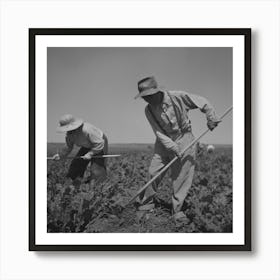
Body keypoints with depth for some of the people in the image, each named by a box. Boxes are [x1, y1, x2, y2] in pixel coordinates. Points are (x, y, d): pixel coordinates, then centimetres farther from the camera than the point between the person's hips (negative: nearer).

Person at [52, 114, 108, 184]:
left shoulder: (86, 130, -39)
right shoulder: (69, 135, -14)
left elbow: (100, 144, -33)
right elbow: (69, 147, 2)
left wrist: (90, 154, -32)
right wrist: (60, 155, -12)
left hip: (99, 145, -7)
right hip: (87, 146, 7)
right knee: (76, 165, 1)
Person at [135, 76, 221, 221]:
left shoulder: (178, 97, -18)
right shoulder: (149, 110, -9)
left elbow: (203, 102, -7)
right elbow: (159, 133, -12)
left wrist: (211, 118, -18)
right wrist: (174, 148, -22)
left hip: (184, 138, -2)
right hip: (164, 142, 3)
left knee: (182, 176, -3)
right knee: (154, 172, -1)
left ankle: (177, 209, 11)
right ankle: (147, 202, 20)